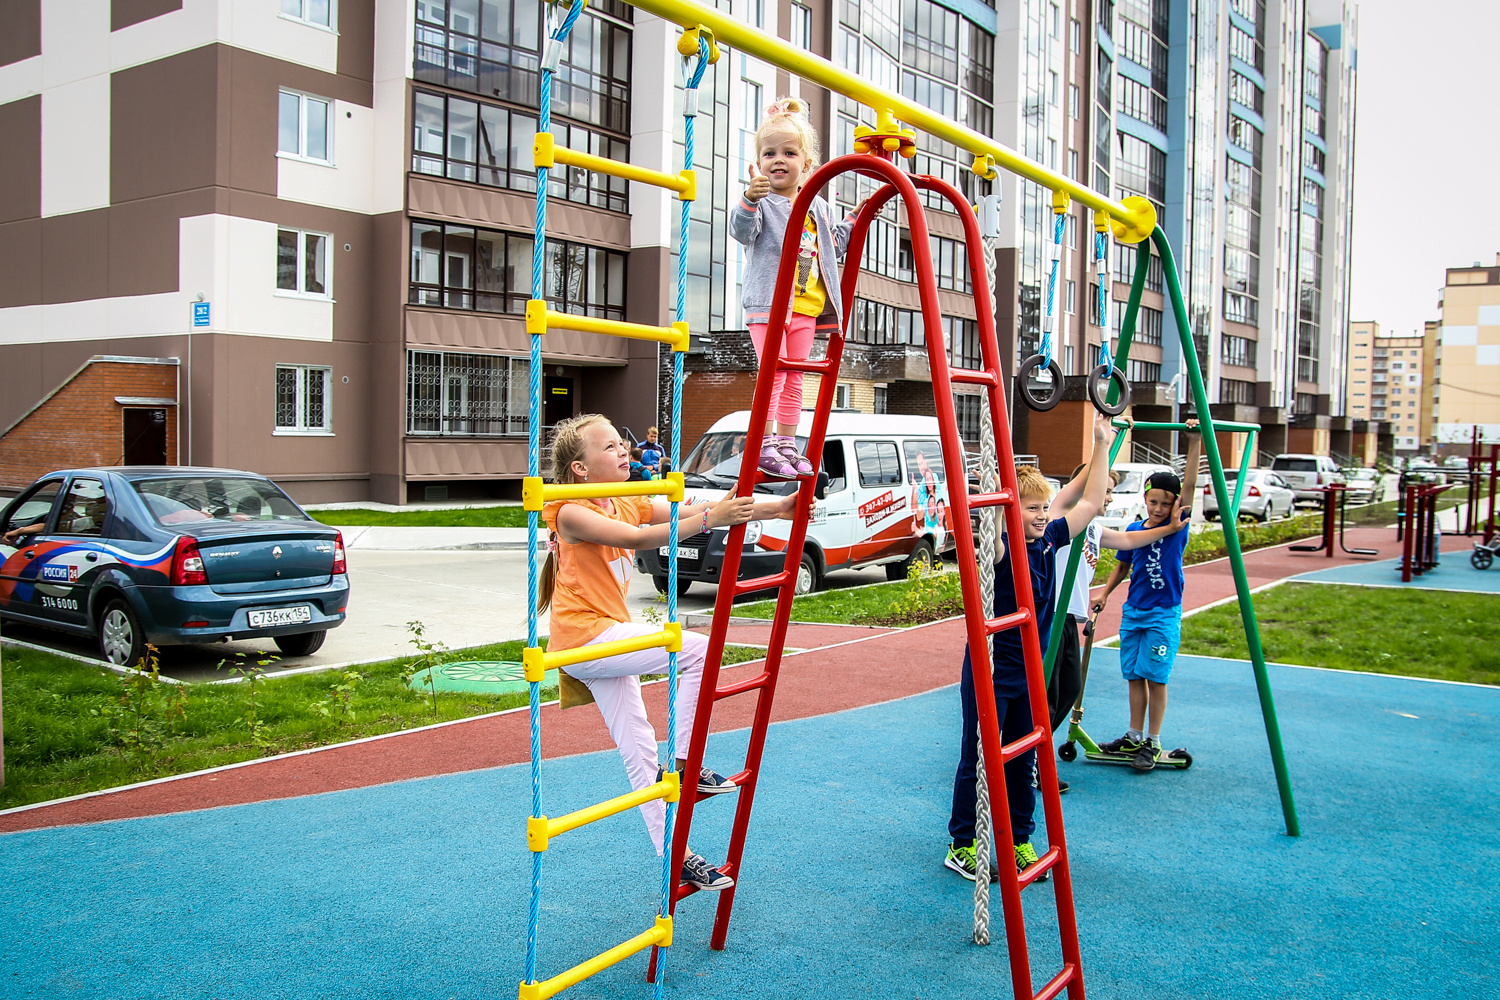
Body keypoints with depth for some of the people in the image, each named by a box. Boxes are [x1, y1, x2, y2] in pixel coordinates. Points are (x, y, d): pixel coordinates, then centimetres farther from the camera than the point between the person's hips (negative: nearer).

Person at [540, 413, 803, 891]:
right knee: (698, 648, -19)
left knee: (639, 751, 8)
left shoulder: (630, 504, 9)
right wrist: (708, 518, -39)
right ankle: (684, 766, -9)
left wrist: (776, 508, -12)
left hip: (608, 636, 8)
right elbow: (636, 539, -29)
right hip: (583, 638, -8)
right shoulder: (572, 513, -14)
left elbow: (686, 512, -1)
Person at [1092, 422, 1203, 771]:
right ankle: (1134, 737, 20)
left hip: (1163, 614, -4)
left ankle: (1152, 743, 6)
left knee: (1155, 677, -4)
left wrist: (1195, 441, -27)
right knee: (1134, 675, 9)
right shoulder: (1133, 529, 4)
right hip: (1133, 611, 4)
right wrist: (1105, 593, 9)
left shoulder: (1178, 525, -7)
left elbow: (1190, 484, -19)